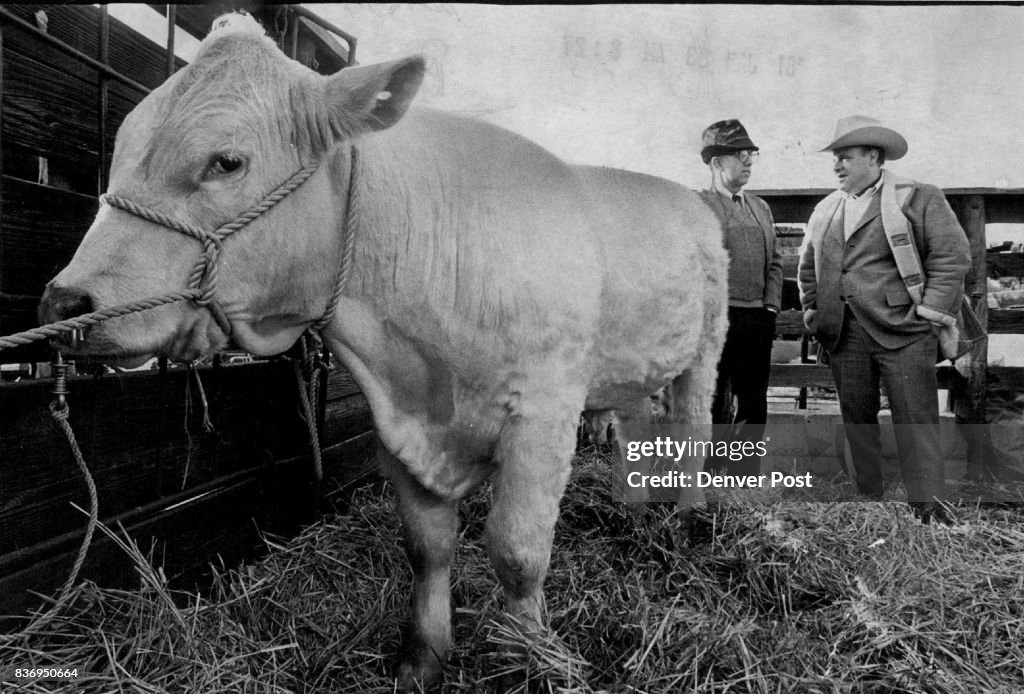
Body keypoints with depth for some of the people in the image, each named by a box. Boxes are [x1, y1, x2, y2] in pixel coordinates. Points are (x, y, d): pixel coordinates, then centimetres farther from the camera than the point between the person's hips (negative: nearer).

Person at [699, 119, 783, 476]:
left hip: (759, 318, 6)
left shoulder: (761, 208, 18)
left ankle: (746, 478, 23)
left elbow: (774, 262, 19)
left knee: (754, 406, 10)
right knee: (714, 405, -1)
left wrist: (771, 307, 7)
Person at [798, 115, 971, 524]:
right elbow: (807, 266, 22)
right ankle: (868, 499, 18)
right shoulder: (825, 209, 16)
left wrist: (929, 313, -10)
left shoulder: (918, 199, 0)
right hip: (843, 334, 5)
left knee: (915, 419, -3)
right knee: (856, 418, 8)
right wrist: (812, 313, 13)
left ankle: (926, 503, 4)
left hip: (901, 330, -5)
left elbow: (952, 256, -5)